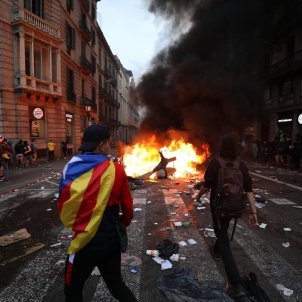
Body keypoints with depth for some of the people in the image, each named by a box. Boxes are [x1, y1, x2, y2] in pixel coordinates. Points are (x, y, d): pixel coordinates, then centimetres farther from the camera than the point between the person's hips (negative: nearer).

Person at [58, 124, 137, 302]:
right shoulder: (116, 170, -11)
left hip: (85, 240, -1)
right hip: (112, 239, 1)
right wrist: (123, 224, 20)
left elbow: (63, 207, -3)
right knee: (116, 284, 25)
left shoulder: (72, 168, -12)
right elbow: (127, 207, -2)